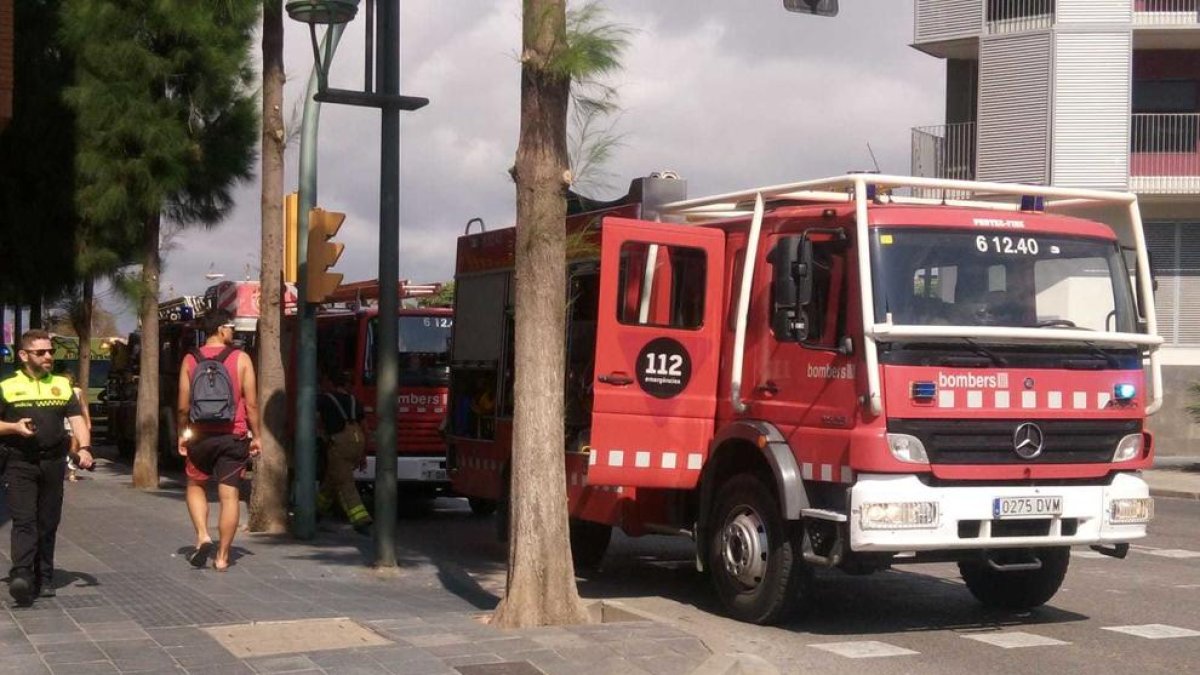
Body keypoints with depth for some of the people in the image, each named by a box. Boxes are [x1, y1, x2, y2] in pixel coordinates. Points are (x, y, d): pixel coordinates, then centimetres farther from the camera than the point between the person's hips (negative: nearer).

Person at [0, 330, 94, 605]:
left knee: (48, 524, 8)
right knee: (24, 520, -15)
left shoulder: (62, 385, 13)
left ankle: (44, 579, 17)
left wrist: (84, 448, -12)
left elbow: (77, 419, 5)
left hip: (54, 462, 3)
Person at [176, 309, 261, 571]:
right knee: (229, 495, 3)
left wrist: (183, 434, 14)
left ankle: (202, 537, 2)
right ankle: (222, 556, 5)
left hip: (200, 435, 2)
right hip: (233, 436, -1)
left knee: (196, 485, 21)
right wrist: (256, 436, 4)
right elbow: (251, 404, -5)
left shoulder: (190, 360, 0)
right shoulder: (241, 359, -4)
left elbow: (183, 406, 0)